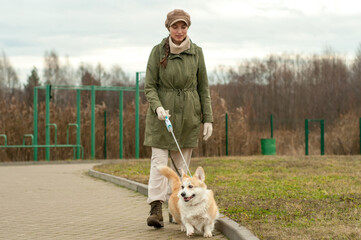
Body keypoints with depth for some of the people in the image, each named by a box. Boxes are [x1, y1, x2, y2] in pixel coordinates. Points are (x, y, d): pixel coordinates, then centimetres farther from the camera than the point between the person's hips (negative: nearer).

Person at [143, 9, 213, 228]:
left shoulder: (196, 52, -1)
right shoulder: (158, 51, -5)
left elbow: (204, 88, 3)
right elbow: (149, 87, -4)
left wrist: (208, 119, 0)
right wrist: (158, 107, -22)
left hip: (188, 115, 1)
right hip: (162, 113, -1)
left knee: (182, 163, 4)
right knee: (159, 160, -10)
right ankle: (156, 209, -13)